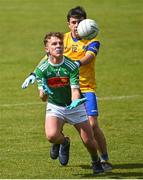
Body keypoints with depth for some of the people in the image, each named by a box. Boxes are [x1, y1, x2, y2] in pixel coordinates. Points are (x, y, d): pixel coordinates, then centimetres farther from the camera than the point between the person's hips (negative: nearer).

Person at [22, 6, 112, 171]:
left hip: (86, 88, -3)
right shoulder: (63, 39, 4)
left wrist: (76, 64, -48)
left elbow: (88, 57, -26)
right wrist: (34, 74, -14)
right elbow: (48, 57, 0)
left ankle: (104, 160, 0)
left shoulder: (92, 42, -6)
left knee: (93, 125, -13)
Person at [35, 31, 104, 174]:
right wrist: (44, 93, -38)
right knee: (52, 136, -28)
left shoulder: (72, 66, -17)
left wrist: (75, 101, -43)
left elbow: (75, 89, -20)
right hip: (54, 106, 0)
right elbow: (43, 98, -13)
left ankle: (96, 162, 36)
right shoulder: (42, 69, -14)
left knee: (89, 141, 0)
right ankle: (64, 143, 11)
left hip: (74, 106, 0)